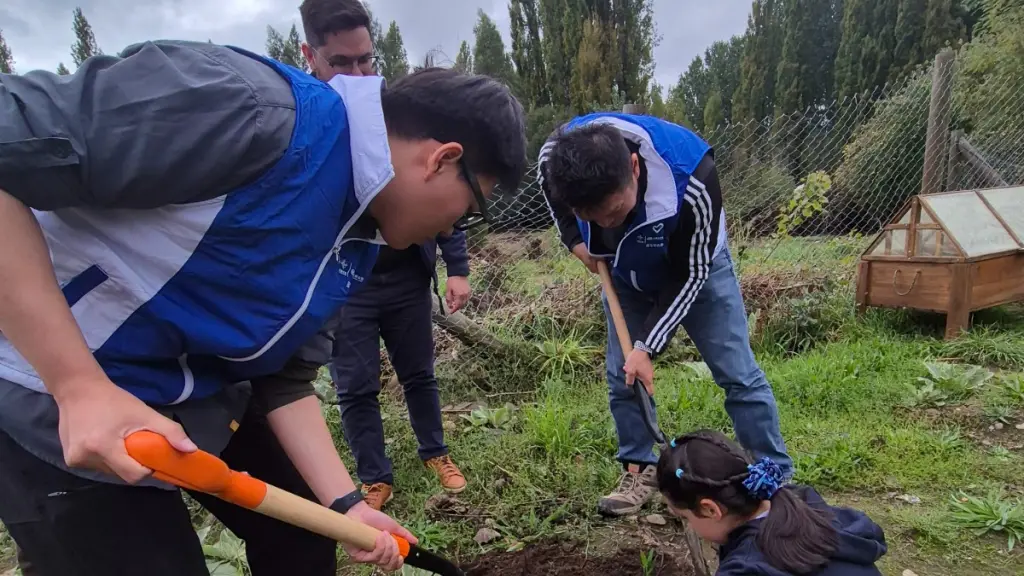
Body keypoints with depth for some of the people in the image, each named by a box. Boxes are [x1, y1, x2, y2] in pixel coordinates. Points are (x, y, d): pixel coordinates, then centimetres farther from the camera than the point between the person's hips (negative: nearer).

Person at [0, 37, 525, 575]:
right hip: (49, 398, -7)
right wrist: (79, 384, -31)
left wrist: (345, 503, -1)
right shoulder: (252, 108, -28)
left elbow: (284, 377, 4)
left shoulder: (357, 242, -2)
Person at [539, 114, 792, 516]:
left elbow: (689, 275, -27)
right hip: (625, 274, 4)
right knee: (621, 376, 3)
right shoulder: (554, 157, -31)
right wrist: (575, 239, -14)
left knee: (739, 375, -2)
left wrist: (648, 347, -27)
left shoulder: (691, 180, -41)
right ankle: (639, 471, 21)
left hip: (694, 268, -3)